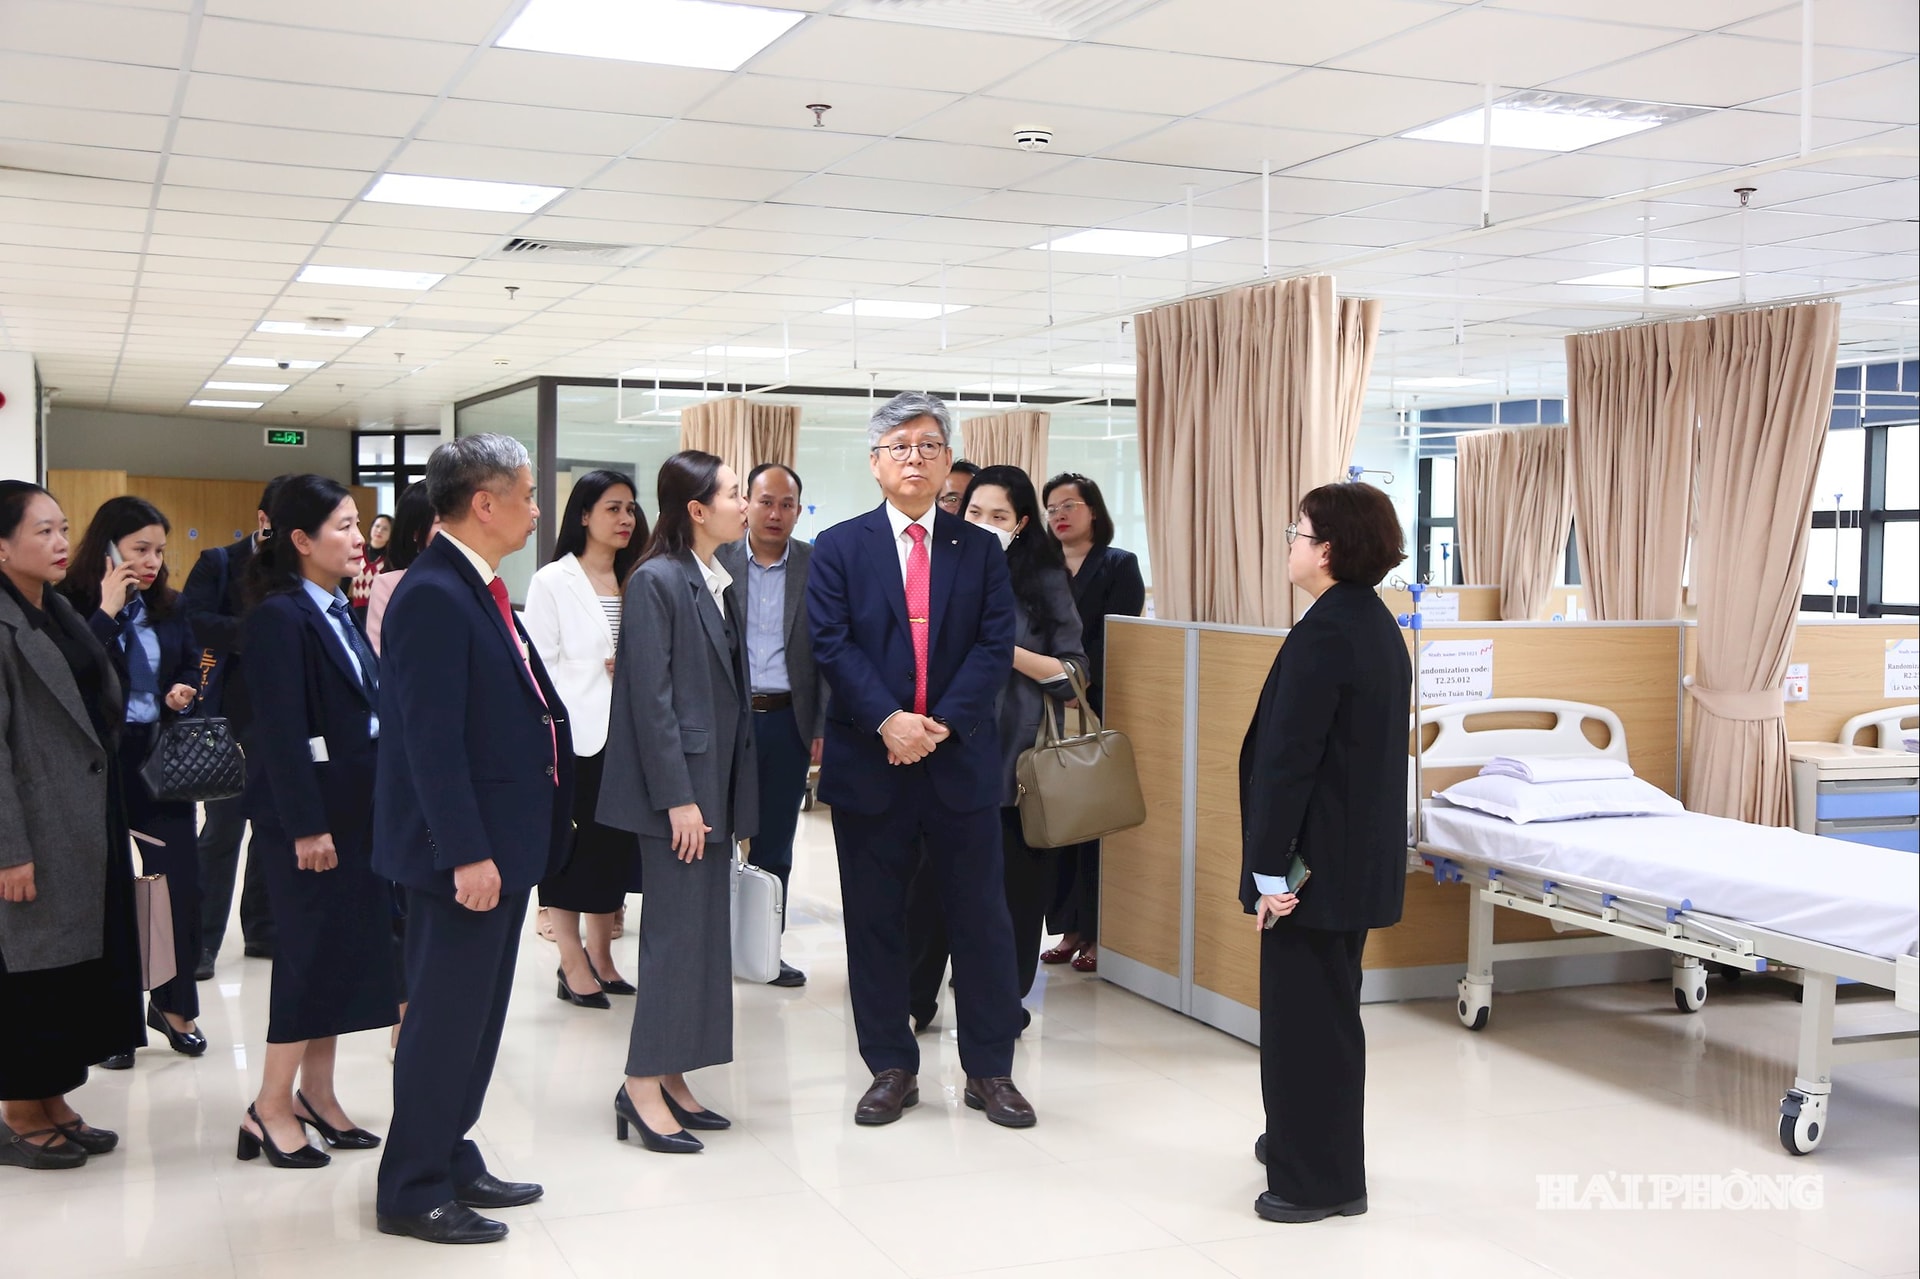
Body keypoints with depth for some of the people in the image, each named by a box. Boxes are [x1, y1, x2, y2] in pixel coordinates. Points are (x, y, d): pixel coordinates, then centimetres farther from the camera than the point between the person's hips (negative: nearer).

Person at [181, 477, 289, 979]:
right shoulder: (222, 563, -4)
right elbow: (190, 622, -17)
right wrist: (254, 630, -25)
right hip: (237, 716, -4)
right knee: (223, 829, 2)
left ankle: (263, 930, 24)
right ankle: (203, 941, 11)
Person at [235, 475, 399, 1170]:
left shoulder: (342, 613, 12)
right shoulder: (281, 616, -13)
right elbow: (281, 730, -18)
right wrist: (307, 826, -21)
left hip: (358, 809, 8)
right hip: (307, 813, -8)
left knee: (347, 953, 12)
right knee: (311, 952, -3)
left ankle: (316, 1094, 23)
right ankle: (271, 1110, 9)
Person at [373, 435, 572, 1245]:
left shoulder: (477, 588, 11)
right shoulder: (433, 594, -19)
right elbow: (431, 738, -23)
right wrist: (466, 854, -24)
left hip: (502, 840, 10)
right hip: (466, 850, -10)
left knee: (475, 1014, 18)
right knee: (445, 1018, 0)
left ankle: (451, 1160, 30)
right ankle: (413, 1192, 12)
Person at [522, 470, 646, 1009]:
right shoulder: (553, 582, -4)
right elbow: (538, 666, -8)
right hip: (574, 736, -5)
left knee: (616, 846, 10)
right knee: (570, 848, 3)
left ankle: (601, 955, 24)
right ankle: (573, 963, 14)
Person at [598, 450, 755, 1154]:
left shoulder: (715, 582, 13)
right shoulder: (657, 581, -12)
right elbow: (650, 697, -16)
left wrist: (733, 797, 13)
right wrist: (677, 798, -19)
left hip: (714, 786, 9)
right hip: (677, 789, -8)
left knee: (704, 933, 10)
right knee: (676, 932, -6)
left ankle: (672, 1081, 18)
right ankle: (642, 1087, 3)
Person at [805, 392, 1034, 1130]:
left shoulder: (980, 550, 7)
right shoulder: (839, 548, 3)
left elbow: (995, 647, -2)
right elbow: (832, 645, -6)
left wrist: (942, 723, -14)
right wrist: (888, 722, -18)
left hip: (960, 759, 1)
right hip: (868, 763, 0)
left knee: (982, 919, 5)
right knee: (874, 923, 7)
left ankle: (990, 1070, 17)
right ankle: (891, 1069, 19)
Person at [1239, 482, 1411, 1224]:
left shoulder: (1324, 635, -20)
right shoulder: (1377, 626, 9)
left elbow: (1289, 759, -22)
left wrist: (1271, 867, -19)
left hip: (1320, 857, -10)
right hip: (1359, 853, 10)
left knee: (1305, 1012, 1)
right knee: (1328, 1007, 21)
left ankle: (1318, 1180, 10)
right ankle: (1310, 1142, 35)